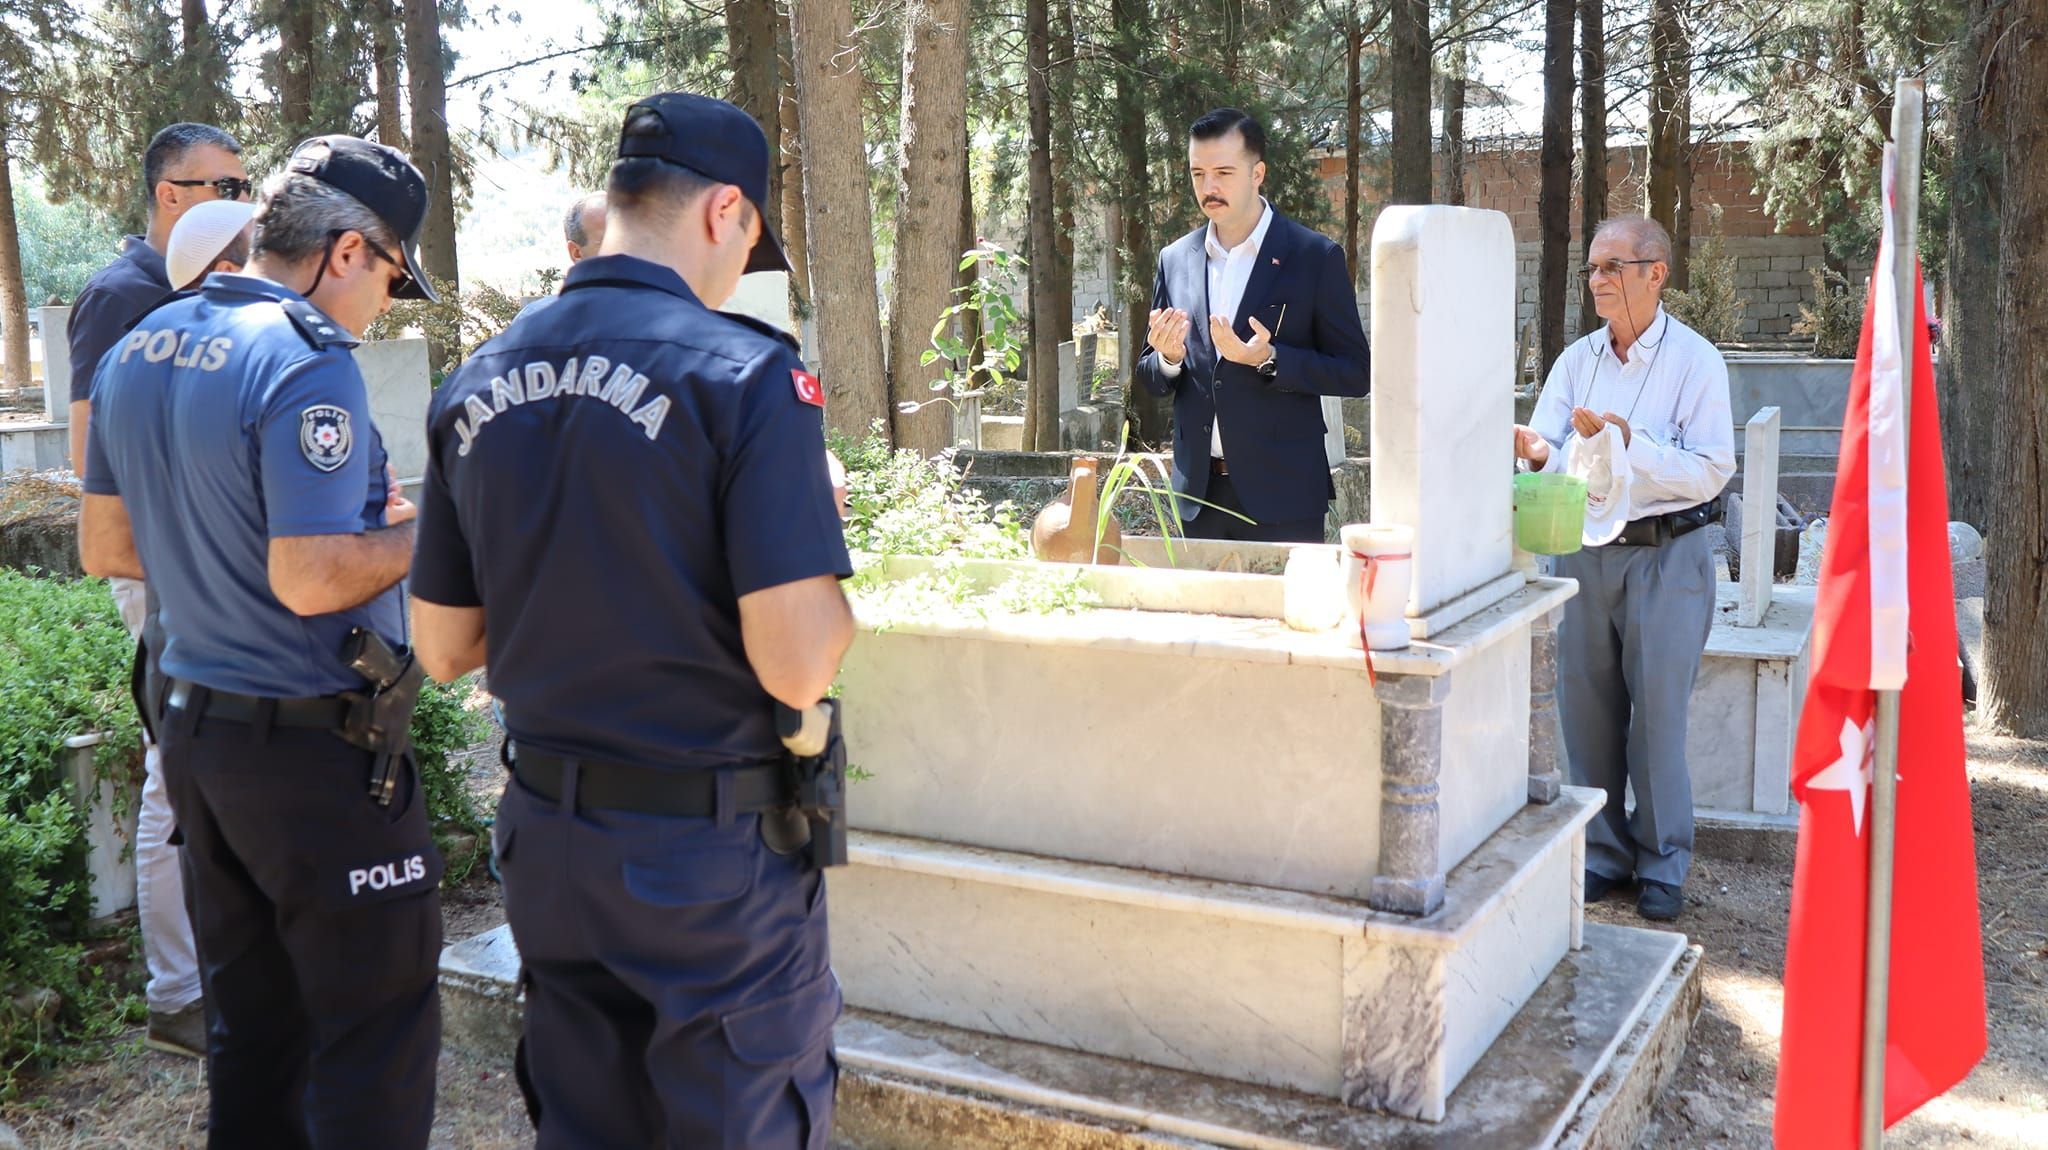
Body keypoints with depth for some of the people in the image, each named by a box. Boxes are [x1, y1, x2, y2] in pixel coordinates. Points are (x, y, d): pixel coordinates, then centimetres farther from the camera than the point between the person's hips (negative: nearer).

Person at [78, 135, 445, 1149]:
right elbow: (309, 578, -25)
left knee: (248, 1025, 20)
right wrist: (428, 530, -11)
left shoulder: (135, 352, 8)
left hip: (192, 725, 9)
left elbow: (104, 546, 14)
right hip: (314, 749, -9)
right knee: (377, 1033, 3)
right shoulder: (307, 362, -19)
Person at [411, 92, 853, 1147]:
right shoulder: (746, 372, -16)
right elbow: (797, 667, -22)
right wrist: (833, 600, -2)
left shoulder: (473, 386, 3)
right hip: (712, 856, -6)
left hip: (546, 838, 6)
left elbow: (443, 648, 10)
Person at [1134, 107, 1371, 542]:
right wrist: (1168, 358, -8)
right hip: (1198, 491, 4)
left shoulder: (1315, 257, -3)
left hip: (1282, 495, -4)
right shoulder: (1174, 260, 9)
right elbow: (1149, 378, 15)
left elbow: (1356, 373, -4)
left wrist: (1270, 359, -19)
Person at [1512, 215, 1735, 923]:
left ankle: (1662, 865, 15)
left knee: (1658, 715, 0)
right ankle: (1603, 855, 21)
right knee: (1586, 710, 7)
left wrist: (1630, 444, -23)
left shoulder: (1696, 361, -4)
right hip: (1583, 551, 4)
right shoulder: (1576, 361, 10)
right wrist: (1538, 453, -22)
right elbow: (1550, 458, 0)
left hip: (1666, 555, -4)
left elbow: (1712, 471, -13)